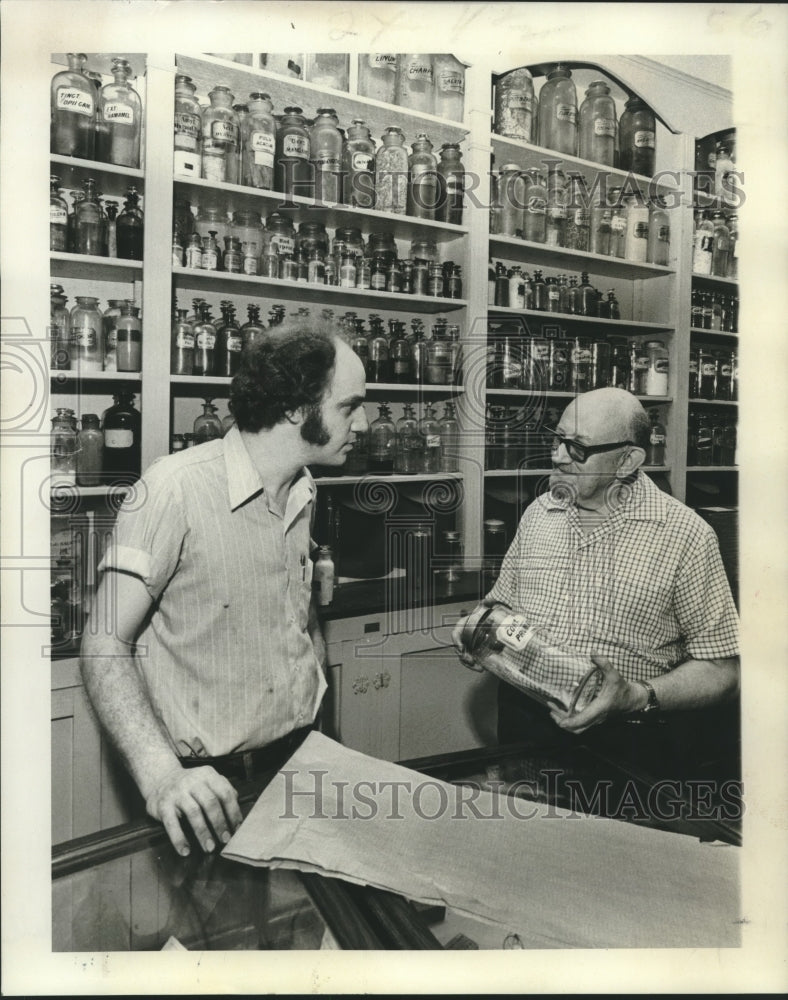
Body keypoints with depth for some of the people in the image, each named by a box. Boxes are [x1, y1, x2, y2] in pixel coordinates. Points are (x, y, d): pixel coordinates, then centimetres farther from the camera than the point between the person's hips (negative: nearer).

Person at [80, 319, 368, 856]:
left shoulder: (304, 491, 5)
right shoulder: (175, 489, -20)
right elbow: (105, 643, -20)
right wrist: (161, 776, -32)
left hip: (302, 757, 6)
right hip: (213, 784, -6)